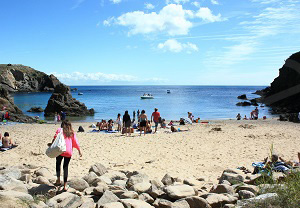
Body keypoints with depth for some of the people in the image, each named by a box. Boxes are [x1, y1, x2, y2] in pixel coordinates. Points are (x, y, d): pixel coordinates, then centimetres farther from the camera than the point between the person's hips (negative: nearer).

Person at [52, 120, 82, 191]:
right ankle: (65, 185, 7)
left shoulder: (60, 130, 7)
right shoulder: (72, 133, 14)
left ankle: (58, 180, 11)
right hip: (69, 152, 2)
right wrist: (79, 151, 16)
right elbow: (76, 143, 11)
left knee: (58, 164, 20)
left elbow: (55, 138, -6)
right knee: (66, 167, 8)